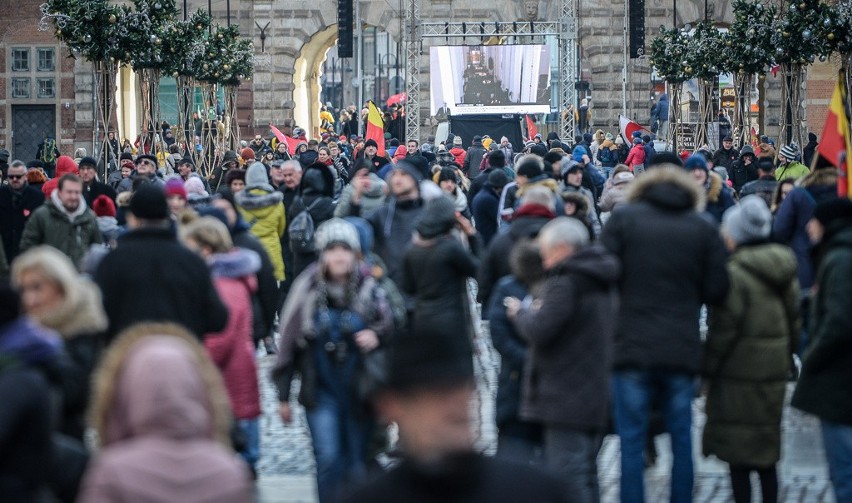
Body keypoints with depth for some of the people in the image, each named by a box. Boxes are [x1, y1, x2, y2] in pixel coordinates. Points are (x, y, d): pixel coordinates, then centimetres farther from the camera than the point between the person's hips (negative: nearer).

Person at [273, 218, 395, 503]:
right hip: (321, 391, -1)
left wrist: (376, 336, -19)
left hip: (359, 389, 1)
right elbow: (289, 340, -1)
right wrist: (283, 395, 2)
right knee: (328, 459, -11)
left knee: (357, 465, 10)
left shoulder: (368, 288, -7)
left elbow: (390, 325, 6)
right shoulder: (308, 287, -7)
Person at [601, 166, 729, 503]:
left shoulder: (623, 219, 0)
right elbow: (716, 292, 2)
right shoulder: (703, 229, 5)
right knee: (681, 440, 11)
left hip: (632, 348, -2)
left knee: (631, 441, 2)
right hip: (682, 350, 2)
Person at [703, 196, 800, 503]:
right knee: (766, 455, 15)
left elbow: (724, 328, -16)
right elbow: (794, 320, 14)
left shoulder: (735, 273, -16)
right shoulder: (785, 271, 7)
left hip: (739, 371, -7)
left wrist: (708, 370, -7)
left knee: (738, 456, -1)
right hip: (775, 370, 7)